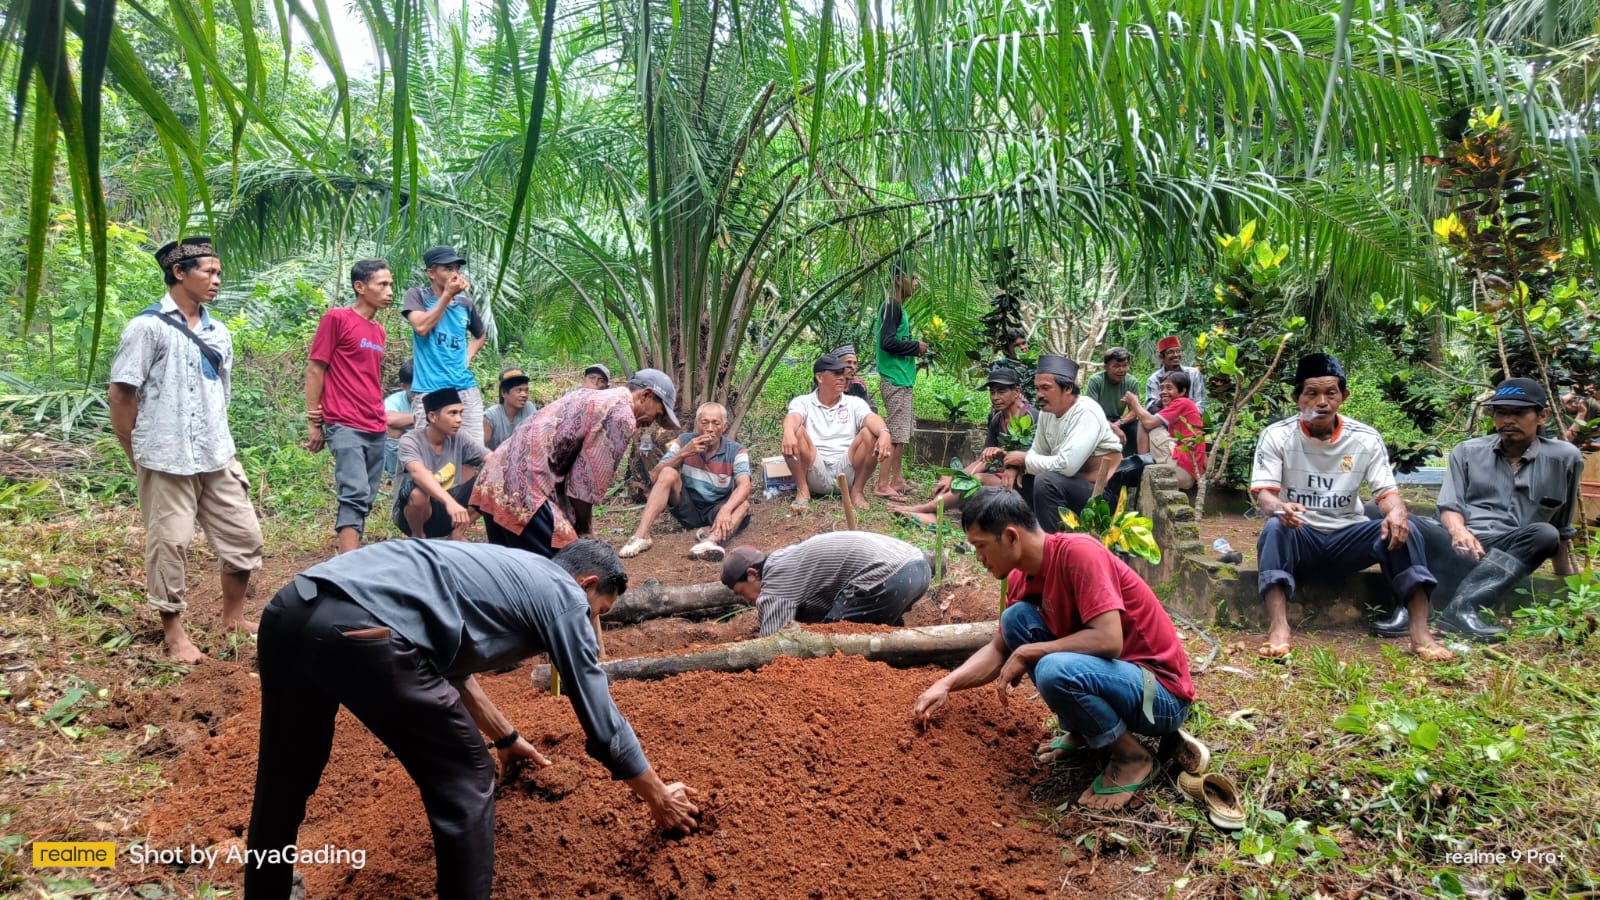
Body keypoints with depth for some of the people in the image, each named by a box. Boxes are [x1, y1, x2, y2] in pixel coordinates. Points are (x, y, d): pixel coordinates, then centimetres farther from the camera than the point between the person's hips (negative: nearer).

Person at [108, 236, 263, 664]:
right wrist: (138, 456, -3)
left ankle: (233, 617, 26)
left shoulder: (218, 332, 12)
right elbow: (120, 395, -7)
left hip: (217, 457, 6)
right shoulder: (148, 326, -8)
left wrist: (219, 443, 16)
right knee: (169, 543, 2)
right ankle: (173, 630, 16)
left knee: (244, 535, 9)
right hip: (167, 460, -6)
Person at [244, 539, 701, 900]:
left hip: (291, 609, 9)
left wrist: (506, 738, 60)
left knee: (285, 779, 30)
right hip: (361, 630, -9)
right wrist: (660, 799, 31)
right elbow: (603, 725, 17)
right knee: (466, 784, 11)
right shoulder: (565, 598, 13)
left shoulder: (504, 570, 34)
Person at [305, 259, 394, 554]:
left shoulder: (378, 330, 17)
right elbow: (314, 369, -5)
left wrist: (381, 415, 11)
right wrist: (313, 422, -6)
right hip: (345, 426, -8)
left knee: (365, 500, 8)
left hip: (376, 429, 8)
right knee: (356, 495, -19)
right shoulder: (337, 318, -4)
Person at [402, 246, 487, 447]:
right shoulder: (417, 295, 3)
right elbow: (421, 327, -15)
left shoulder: (466, 302, 13)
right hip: (429, 389, -4)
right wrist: (448, 295, -10)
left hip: (465, 388, 4)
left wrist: (469, 356, 11)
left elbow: (481, 335, 31)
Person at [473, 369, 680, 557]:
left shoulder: (590, 396, 22)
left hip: (496, 481, 10)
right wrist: (584, 533, 7)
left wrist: (578, 527, 20)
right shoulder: (622, 415, -6)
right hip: (523, 489, -10)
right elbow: (587, 484, -8)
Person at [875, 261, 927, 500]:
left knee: (901, 433, 13)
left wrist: (916, 348, 9)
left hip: (901, 380, 10)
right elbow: (887, 342, -22)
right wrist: (916, 347, -10)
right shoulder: (892, 306, -12)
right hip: (895, 380, -10)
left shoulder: (897, 307, 17)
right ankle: (883, 484, -8)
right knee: (897, 433, -10)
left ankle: (896, 480, 20)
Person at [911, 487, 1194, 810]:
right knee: (1016, 618, -4)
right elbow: (1000, 649, 13)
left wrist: (1026, 654, -21)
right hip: (1115, 674, 8)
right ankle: (1083, 732, 6)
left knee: (1055, 671, -33)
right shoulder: (1022, 578, 3)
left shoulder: (1079, 553, -23)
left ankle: (1132, 756, -7)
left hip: (1161, 694, -8)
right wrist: (946, 684, -1)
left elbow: (1109, 640, -31)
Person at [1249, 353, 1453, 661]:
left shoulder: (1366, 438, 0)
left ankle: (1420, 632, -28)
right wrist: (1279, 507, -41)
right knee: (1275, 528, -36)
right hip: (1300, 537, -2)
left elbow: (1386, 490, -4)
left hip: (1349, 537, 2)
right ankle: (1278, 628, -45)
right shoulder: (1277, 436, -7)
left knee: (1402, 528, -25)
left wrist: (1397, 512, -30)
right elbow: (1263, 492, -15)